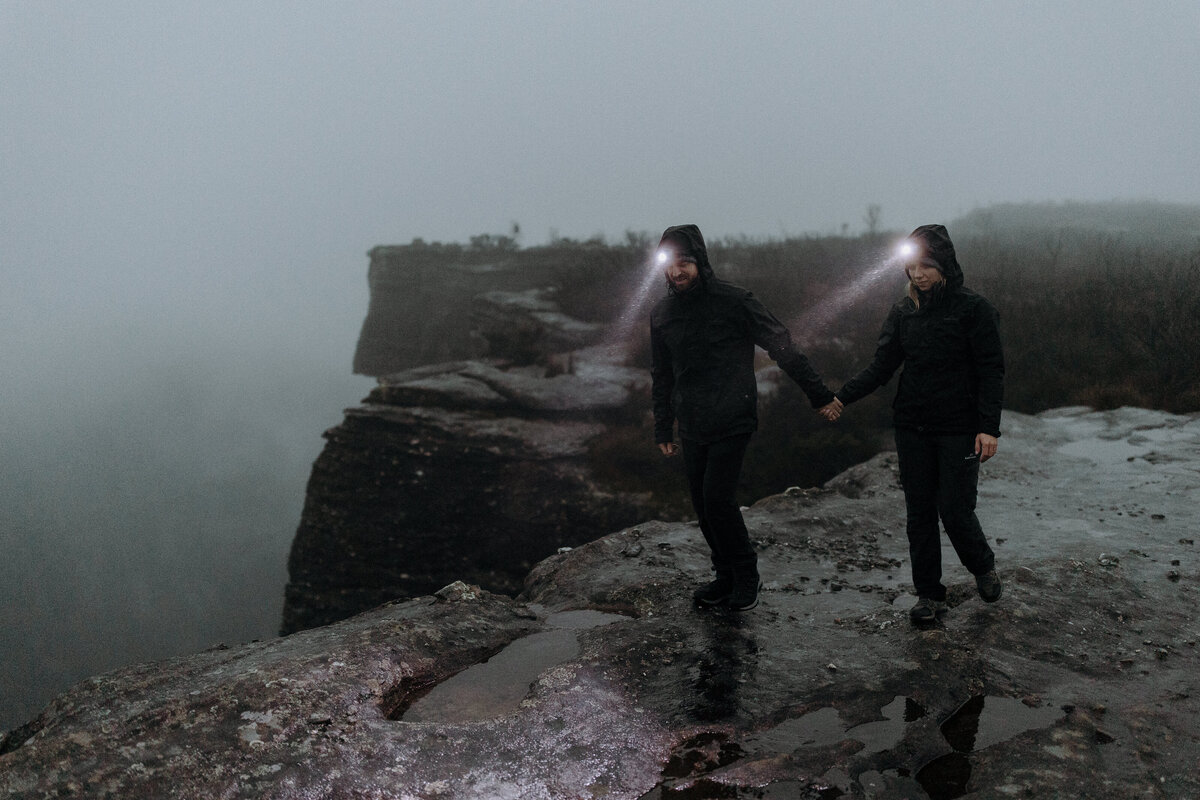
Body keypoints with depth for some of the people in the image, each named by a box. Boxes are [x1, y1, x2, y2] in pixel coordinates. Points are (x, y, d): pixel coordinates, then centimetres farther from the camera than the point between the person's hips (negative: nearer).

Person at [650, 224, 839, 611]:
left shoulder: (734, 302, -11)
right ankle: (727, 575, 26)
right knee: (702, 503, 8)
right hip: (691, 426, 6)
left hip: (732, 421, -5)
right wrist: (663, 428, 16)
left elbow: (782, 348, -7)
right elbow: (662, 375, 16)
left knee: (717, 497, -12)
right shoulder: (662, 314, 6)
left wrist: (819, 393, -7)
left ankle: (746, 575, 8)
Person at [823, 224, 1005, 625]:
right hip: (912, 428, 4)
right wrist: (842, 397, -11)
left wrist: (988, 427, -17)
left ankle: (983, 566, 29)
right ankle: (929, 594, 20)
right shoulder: (902, 312, 6)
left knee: (955, 511, -3)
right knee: (919, 513, 7)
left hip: (959, 429, -4)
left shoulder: (973, 308, -7)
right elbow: (881, 366, 2)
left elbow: (991, 372, -8)